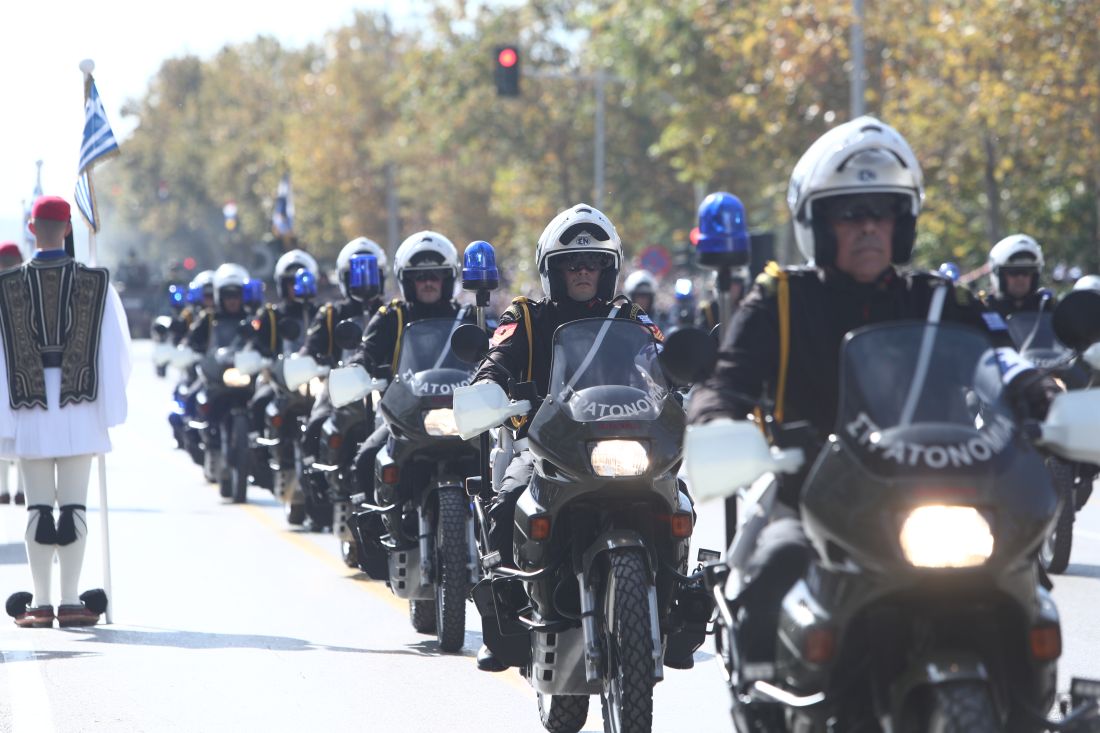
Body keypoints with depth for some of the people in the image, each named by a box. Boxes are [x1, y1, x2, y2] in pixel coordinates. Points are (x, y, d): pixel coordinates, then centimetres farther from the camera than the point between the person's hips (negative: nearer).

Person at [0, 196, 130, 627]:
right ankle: (71, 602, 2)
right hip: (79, 411, 0)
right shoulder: (96, 284, -2)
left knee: (38, 508, 5)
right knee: (73, 507, 3)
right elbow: (116, 351, 0)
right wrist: (111, 409, 7)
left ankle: (40, 604, 5)